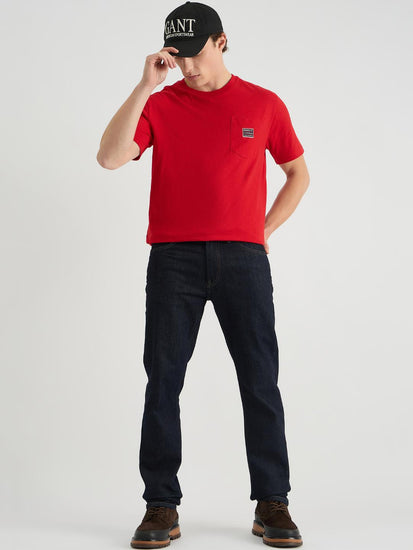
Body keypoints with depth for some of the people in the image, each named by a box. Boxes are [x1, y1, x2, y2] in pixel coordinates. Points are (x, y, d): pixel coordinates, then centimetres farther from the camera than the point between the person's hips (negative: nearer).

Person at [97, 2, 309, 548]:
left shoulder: (264, 105, 9)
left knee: (261, 381, 0)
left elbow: (298, 174, 20)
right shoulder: (159, 104, 8)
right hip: (174, 258, 0)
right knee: (163, 380, 0)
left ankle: (272, 506, 10)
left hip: (243, 258, 0)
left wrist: (264, 230, 8)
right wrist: (145, 86, -10)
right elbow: (110, 157, -8)